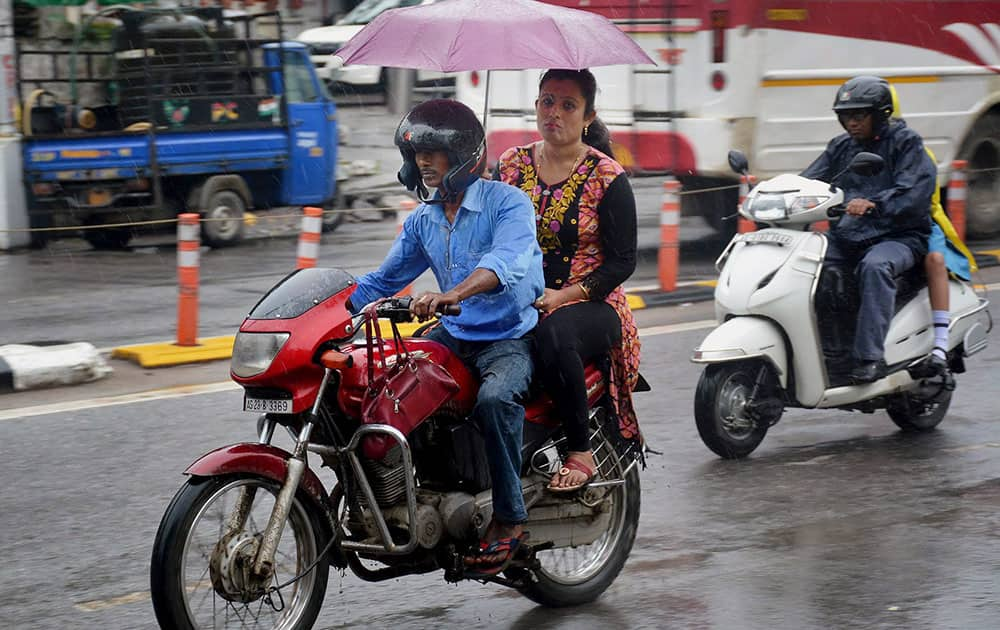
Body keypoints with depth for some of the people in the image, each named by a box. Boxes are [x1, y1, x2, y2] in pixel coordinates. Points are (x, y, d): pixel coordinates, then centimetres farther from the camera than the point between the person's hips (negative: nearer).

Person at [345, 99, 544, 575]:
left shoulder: (507, 203, -11)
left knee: (495, 398, -36)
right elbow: (384, 280, 18)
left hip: (511, 337, -7)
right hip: (452, 337, 7)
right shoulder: (423, 219, 11)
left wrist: (451, 294, -48)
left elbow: (506, 260, -31)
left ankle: (508, 518, -23)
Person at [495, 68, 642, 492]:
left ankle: (581, 453, -24)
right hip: (517, 304, 4)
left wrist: (562, 296, -17)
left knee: (554, 333, -39)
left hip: (590, 304, -4)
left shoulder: (607, 178, -3)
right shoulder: (511, 166, 10)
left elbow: (622, 262, -5)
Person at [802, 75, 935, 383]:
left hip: (899, 236, -6)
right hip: (845, 238, 6)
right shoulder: (841, 147, 17)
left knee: (874, 266, -38)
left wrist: (872, 204, -34)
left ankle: (870, 357, -40)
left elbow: (914, 192, -17)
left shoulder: (905, 142, -1)